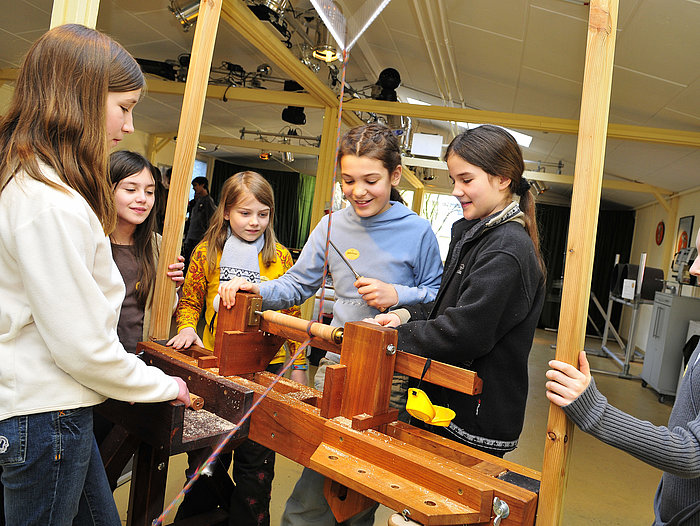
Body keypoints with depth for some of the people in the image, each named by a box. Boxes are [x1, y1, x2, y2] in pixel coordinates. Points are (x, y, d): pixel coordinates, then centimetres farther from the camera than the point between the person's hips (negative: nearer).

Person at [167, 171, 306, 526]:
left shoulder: (280, 257, 3)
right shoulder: (206, 252, 3)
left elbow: (291, 314, 6)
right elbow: (190, 302, 12)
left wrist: (298, 365, 5)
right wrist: (187, 327, -9)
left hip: (267, 367, 0)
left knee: (257, 458, 8)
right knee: (207, 455, 12)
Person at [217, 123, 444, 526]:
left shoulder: (417, 231, -4)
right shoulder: (332, 227, 3)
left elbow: (438, 296, 2)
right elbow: (297, 284, 8)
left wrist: (398, 295, -14)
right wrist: (256, 290, -8)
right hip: (337, 363, 2)